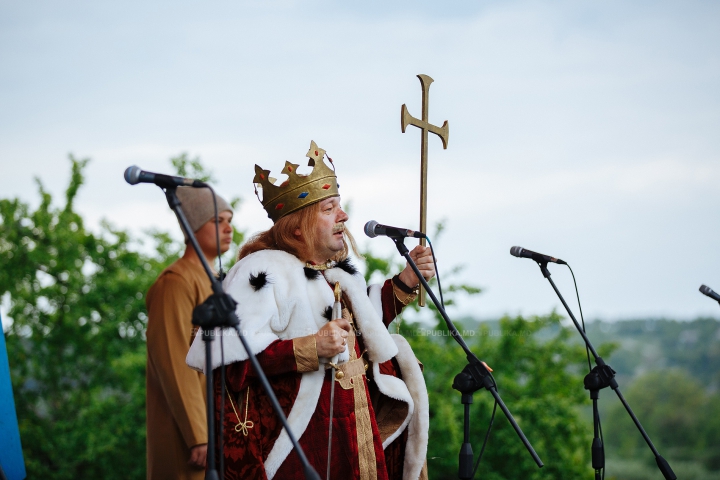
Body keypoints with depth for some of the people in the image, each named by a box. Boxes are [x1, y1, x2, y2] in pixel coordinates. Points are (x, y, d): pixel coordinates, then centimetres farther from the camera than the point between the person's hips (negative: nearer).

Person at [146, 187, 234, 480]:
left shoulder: (213, 282, 17)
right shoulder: (177, 282, -11)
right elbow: (174, 363, -17)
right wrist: (198, 435, -20)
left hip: (218, 428, 9)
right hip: (189, 435, -9)